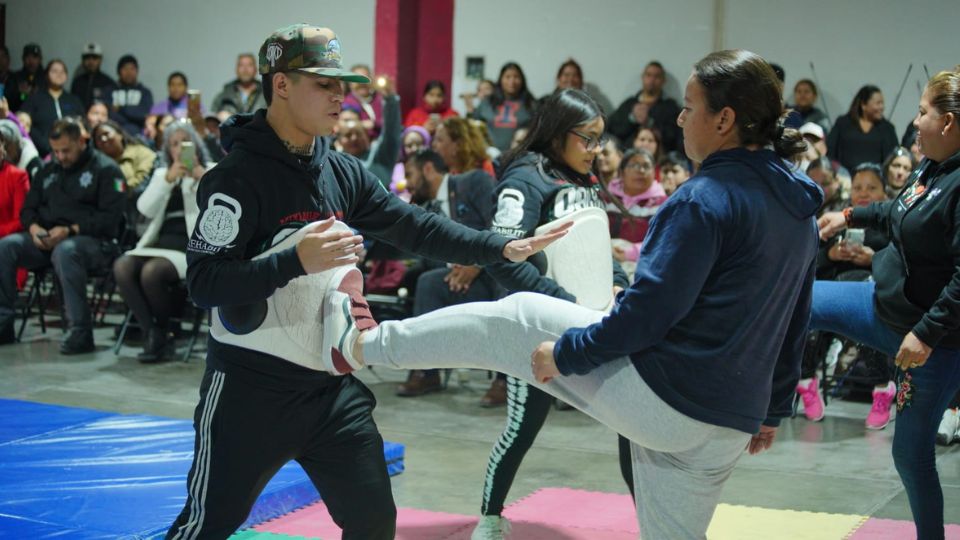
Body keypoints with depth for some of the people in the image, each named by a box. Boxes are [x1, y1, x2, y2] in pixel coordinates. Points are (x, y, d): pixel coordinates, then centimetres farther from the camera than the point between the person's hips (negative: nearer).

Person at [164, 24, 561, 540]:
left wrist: (504, 247, -1)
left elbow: (414, 227, 7)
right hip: (250, 386, -6)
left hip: (333, 383, 6)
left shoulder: (343, 173, 5)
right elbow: (203, 283, -21)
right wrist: (297, 261, -30)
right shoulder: (238, 176, -16)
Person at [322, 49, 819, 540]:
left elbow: (649, 309, -19)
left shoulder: (707, 199, -16)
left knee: (517, 318, 6)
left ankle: (356, 347, 17)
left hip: (657, 395, -8)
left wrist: (566, 352, -6)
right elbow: (794, 325, 18)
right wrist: (771, 410, 27)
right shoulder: (798, 207, 11)